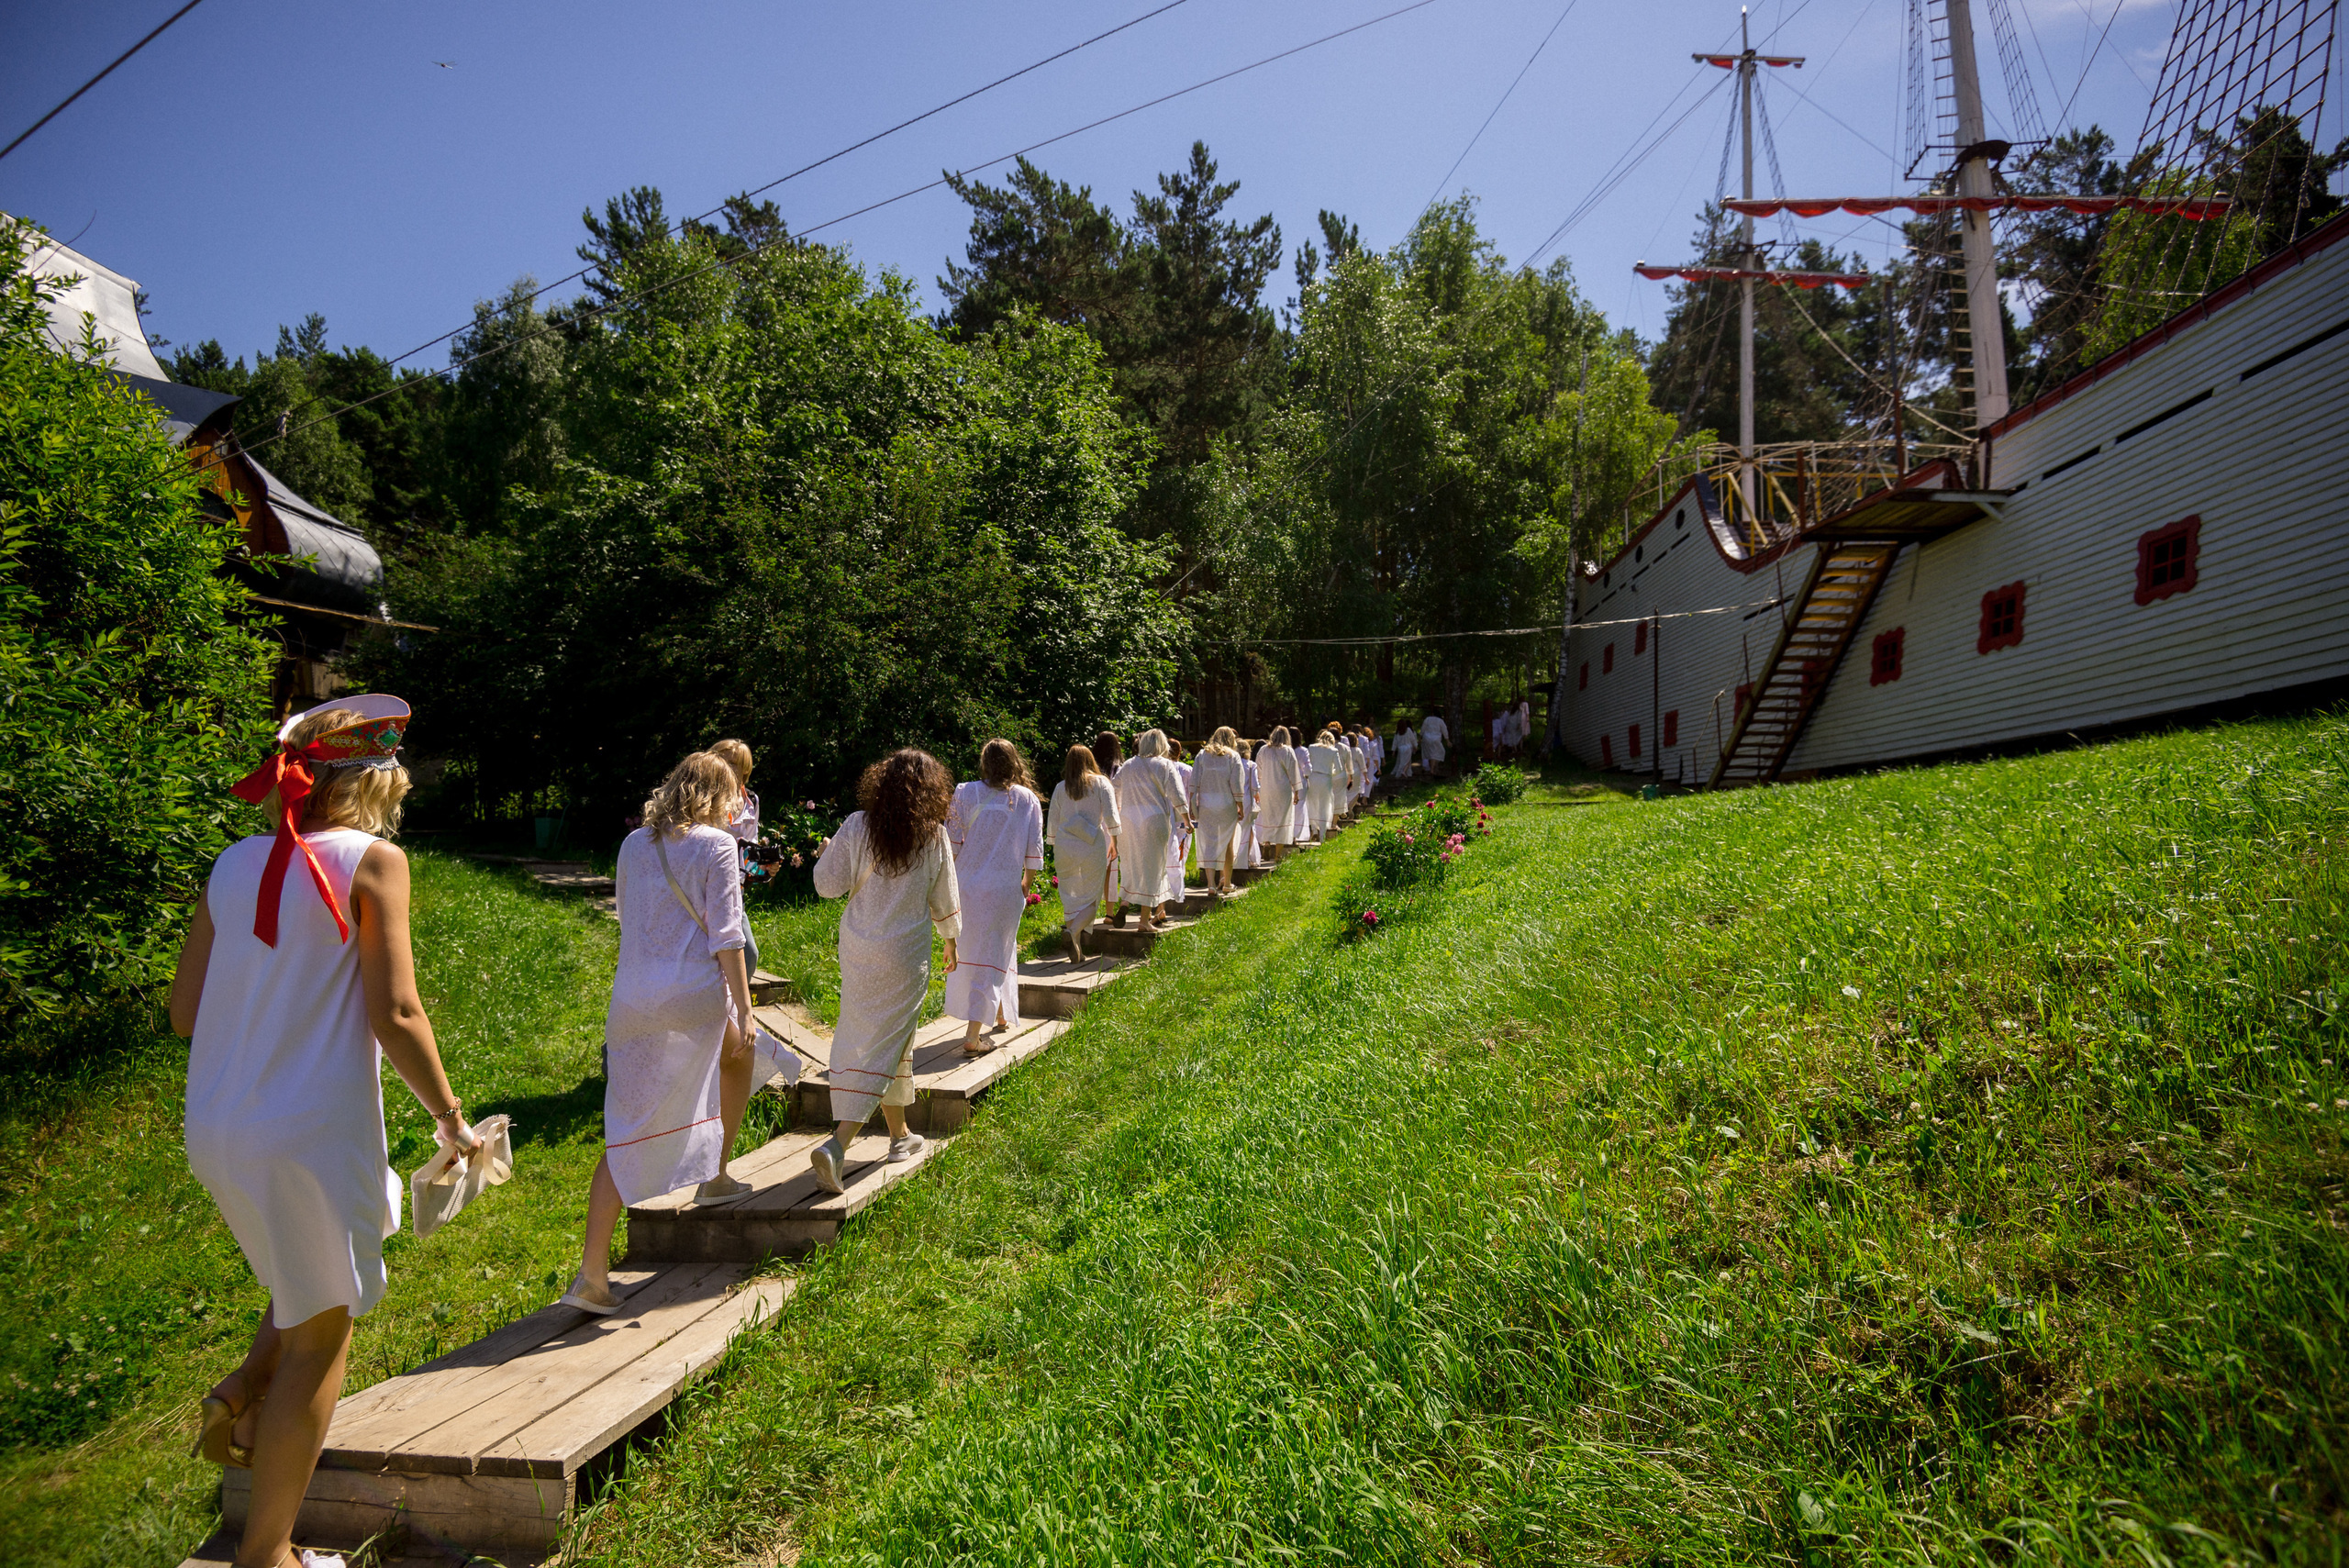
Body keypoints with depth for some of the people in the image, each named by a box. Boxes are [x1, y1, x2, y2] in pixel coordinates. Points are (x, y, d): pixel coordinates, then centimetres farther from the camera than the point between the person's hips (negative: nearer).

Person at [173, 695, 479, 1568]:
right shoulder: (372, 859, -12)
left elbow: (185, 1012, 8)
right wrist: (450, 1117, -4)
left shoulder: (234, 864, 6)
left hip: (217, 1129, 7)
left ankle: (243, 1391, 17)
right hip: (314, 1130, -7)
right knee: (320, 1334, 10)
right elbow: (395, 1016, -16)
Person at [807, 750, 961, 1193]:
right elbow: (944, 900, 3)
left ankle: (899, 1135, 32)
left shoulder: (856, 827, -6)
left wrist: (826, 855, 16)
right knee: (885, 1047, 3)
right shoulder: (933, 835, -7)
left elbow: (829, 886, -4)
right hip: (905, 956, -3)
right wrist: (951, 940, 21)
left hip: (857, 951, 3)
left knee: (862, 1036, 19)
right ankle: (836, 1145, -12)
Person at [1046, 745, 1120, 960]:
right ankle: (1074, 931, -23)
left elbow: (1052, 822, 11)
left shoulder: (1060, 788, 7)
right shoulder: (1101, 783, 2)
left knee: (1071, 898, 11)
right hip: (1092, 846, -2)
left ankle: (1076, 948, 9)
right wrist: (1114, 839, 6)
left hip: (1065, 847, 2)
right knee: (1091, 899, 4)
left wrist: (1053, 843, 23)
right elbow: (1111, 815, -4)